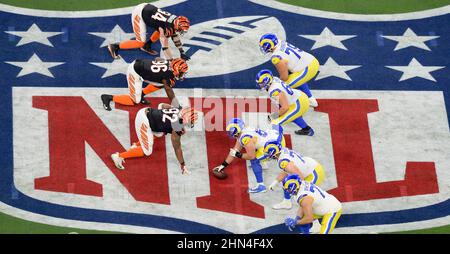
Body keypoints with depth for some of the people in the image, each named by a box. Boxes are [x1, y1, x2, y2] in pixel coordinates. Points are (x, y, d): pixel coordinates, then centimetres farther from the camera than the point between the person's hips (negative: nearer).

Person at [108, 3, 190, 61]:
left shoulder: (175, 20, -6)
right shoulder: (166, 27, -29)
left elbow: (176, 37, 9)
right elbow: (165, 46, -25)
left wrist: (182, 53, 12)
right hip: (138, 14, -8)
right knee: (141, 43, -8)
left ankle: (147, 45, 18)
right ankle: (115, 47, 1)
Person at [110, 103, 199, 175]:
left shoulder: (179, 109, 0)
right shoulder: (177, 128, -20)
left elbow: (161, 105, 19)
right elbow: (177, 148, -10)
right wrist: (183, 165, -1)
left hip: (145, 111, 9)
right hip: (144, 122, -9)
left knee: (160, 133, 29)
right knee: (147, 152, 1)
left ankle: (136, 145, 34)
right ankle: (119, 156, 5)